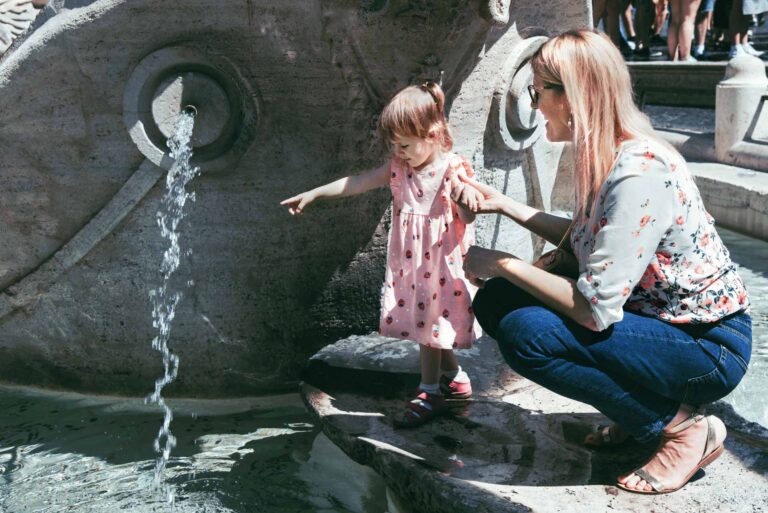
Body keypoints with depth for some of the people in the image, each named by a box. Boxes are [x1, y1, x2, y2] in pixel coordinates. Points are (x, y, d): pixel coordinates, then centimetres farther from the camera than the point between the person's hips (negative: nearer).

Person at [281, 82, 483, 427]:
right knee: (426, 320, 14)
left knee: (432, 322, 0)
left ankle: (430, 393, 14)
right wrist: (313, 194, 5)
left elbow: (468, 219, -13)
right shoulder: (398, 168, 3)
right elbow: (357, 182, 5)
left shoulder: (454, 170, -14)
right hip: (410, 264, 6)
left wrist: (465, 199, -35)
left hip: (443, 265, -6)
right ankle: (453, 377, 33)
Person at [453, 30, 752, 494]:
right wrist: (504, 205, 10)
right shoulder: (604, 155, -1)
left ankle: (683, 427, -6)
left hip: (710, 348, -9)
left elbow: (594, 309, -30)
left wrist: (502, 263, -18)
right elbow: (585, 240, 13)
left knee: (524, 331, -26)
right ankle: (640, 407, 10)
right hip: (650, 313, 9)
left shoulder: (639, 174, -29)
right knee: (496, 301, -2)